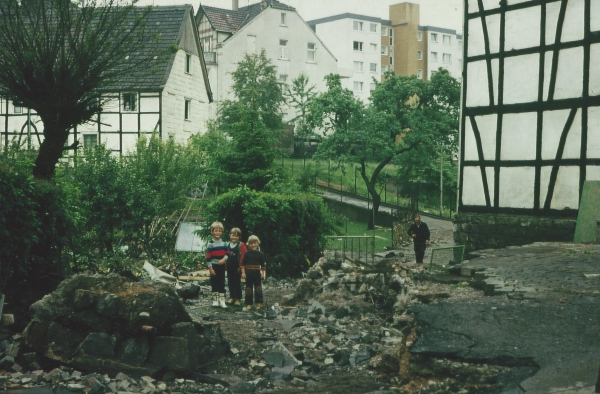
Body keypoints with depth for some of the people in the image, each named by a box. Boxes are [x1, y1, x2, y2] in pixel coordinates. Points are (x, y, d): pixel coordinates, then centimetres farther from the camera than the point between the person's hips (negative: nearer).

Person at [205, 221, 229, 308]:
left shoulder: (224, 243, 4)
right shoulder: (210, 243, -9)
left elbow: (227, 253, 7)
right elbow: (208, 257, -10)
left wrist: (224, 259, -14)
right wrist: (210, 268, -13)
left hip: (222, 266, 4)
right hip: (214, 266, -3)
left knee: (222, 283, 7)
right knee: (214, 283, 4)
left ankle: (222, 300, 12)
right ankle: (215, 300, 12)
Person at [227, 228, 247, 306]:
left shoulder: (241, 245, -10)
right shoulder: (227, 245, 4)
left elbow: (243, 256, -13)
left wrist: (241, 266, -14)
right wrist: (225, 265, 7)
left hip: (237, 267, -5)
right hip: (229, 267, 5)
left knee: (237, 283, 1)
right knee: (230, 282, 12)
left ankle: (238, 299, 9)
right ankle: (232, 297, 23)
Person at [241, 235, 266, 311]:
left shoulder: (260, 254, 0)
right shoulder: (247, 254, -2)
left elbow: (263, 265, 5)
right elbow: (243, 264, 0)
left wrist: (263, 273, 1)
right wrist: (243, 272, -6)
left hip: (257, 273, 0)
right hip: (248, 273, 0)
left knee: (258, 287, 4)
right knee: (248, 287, 4)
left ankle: (259, 303, 12)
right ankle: (249, 304, 9)